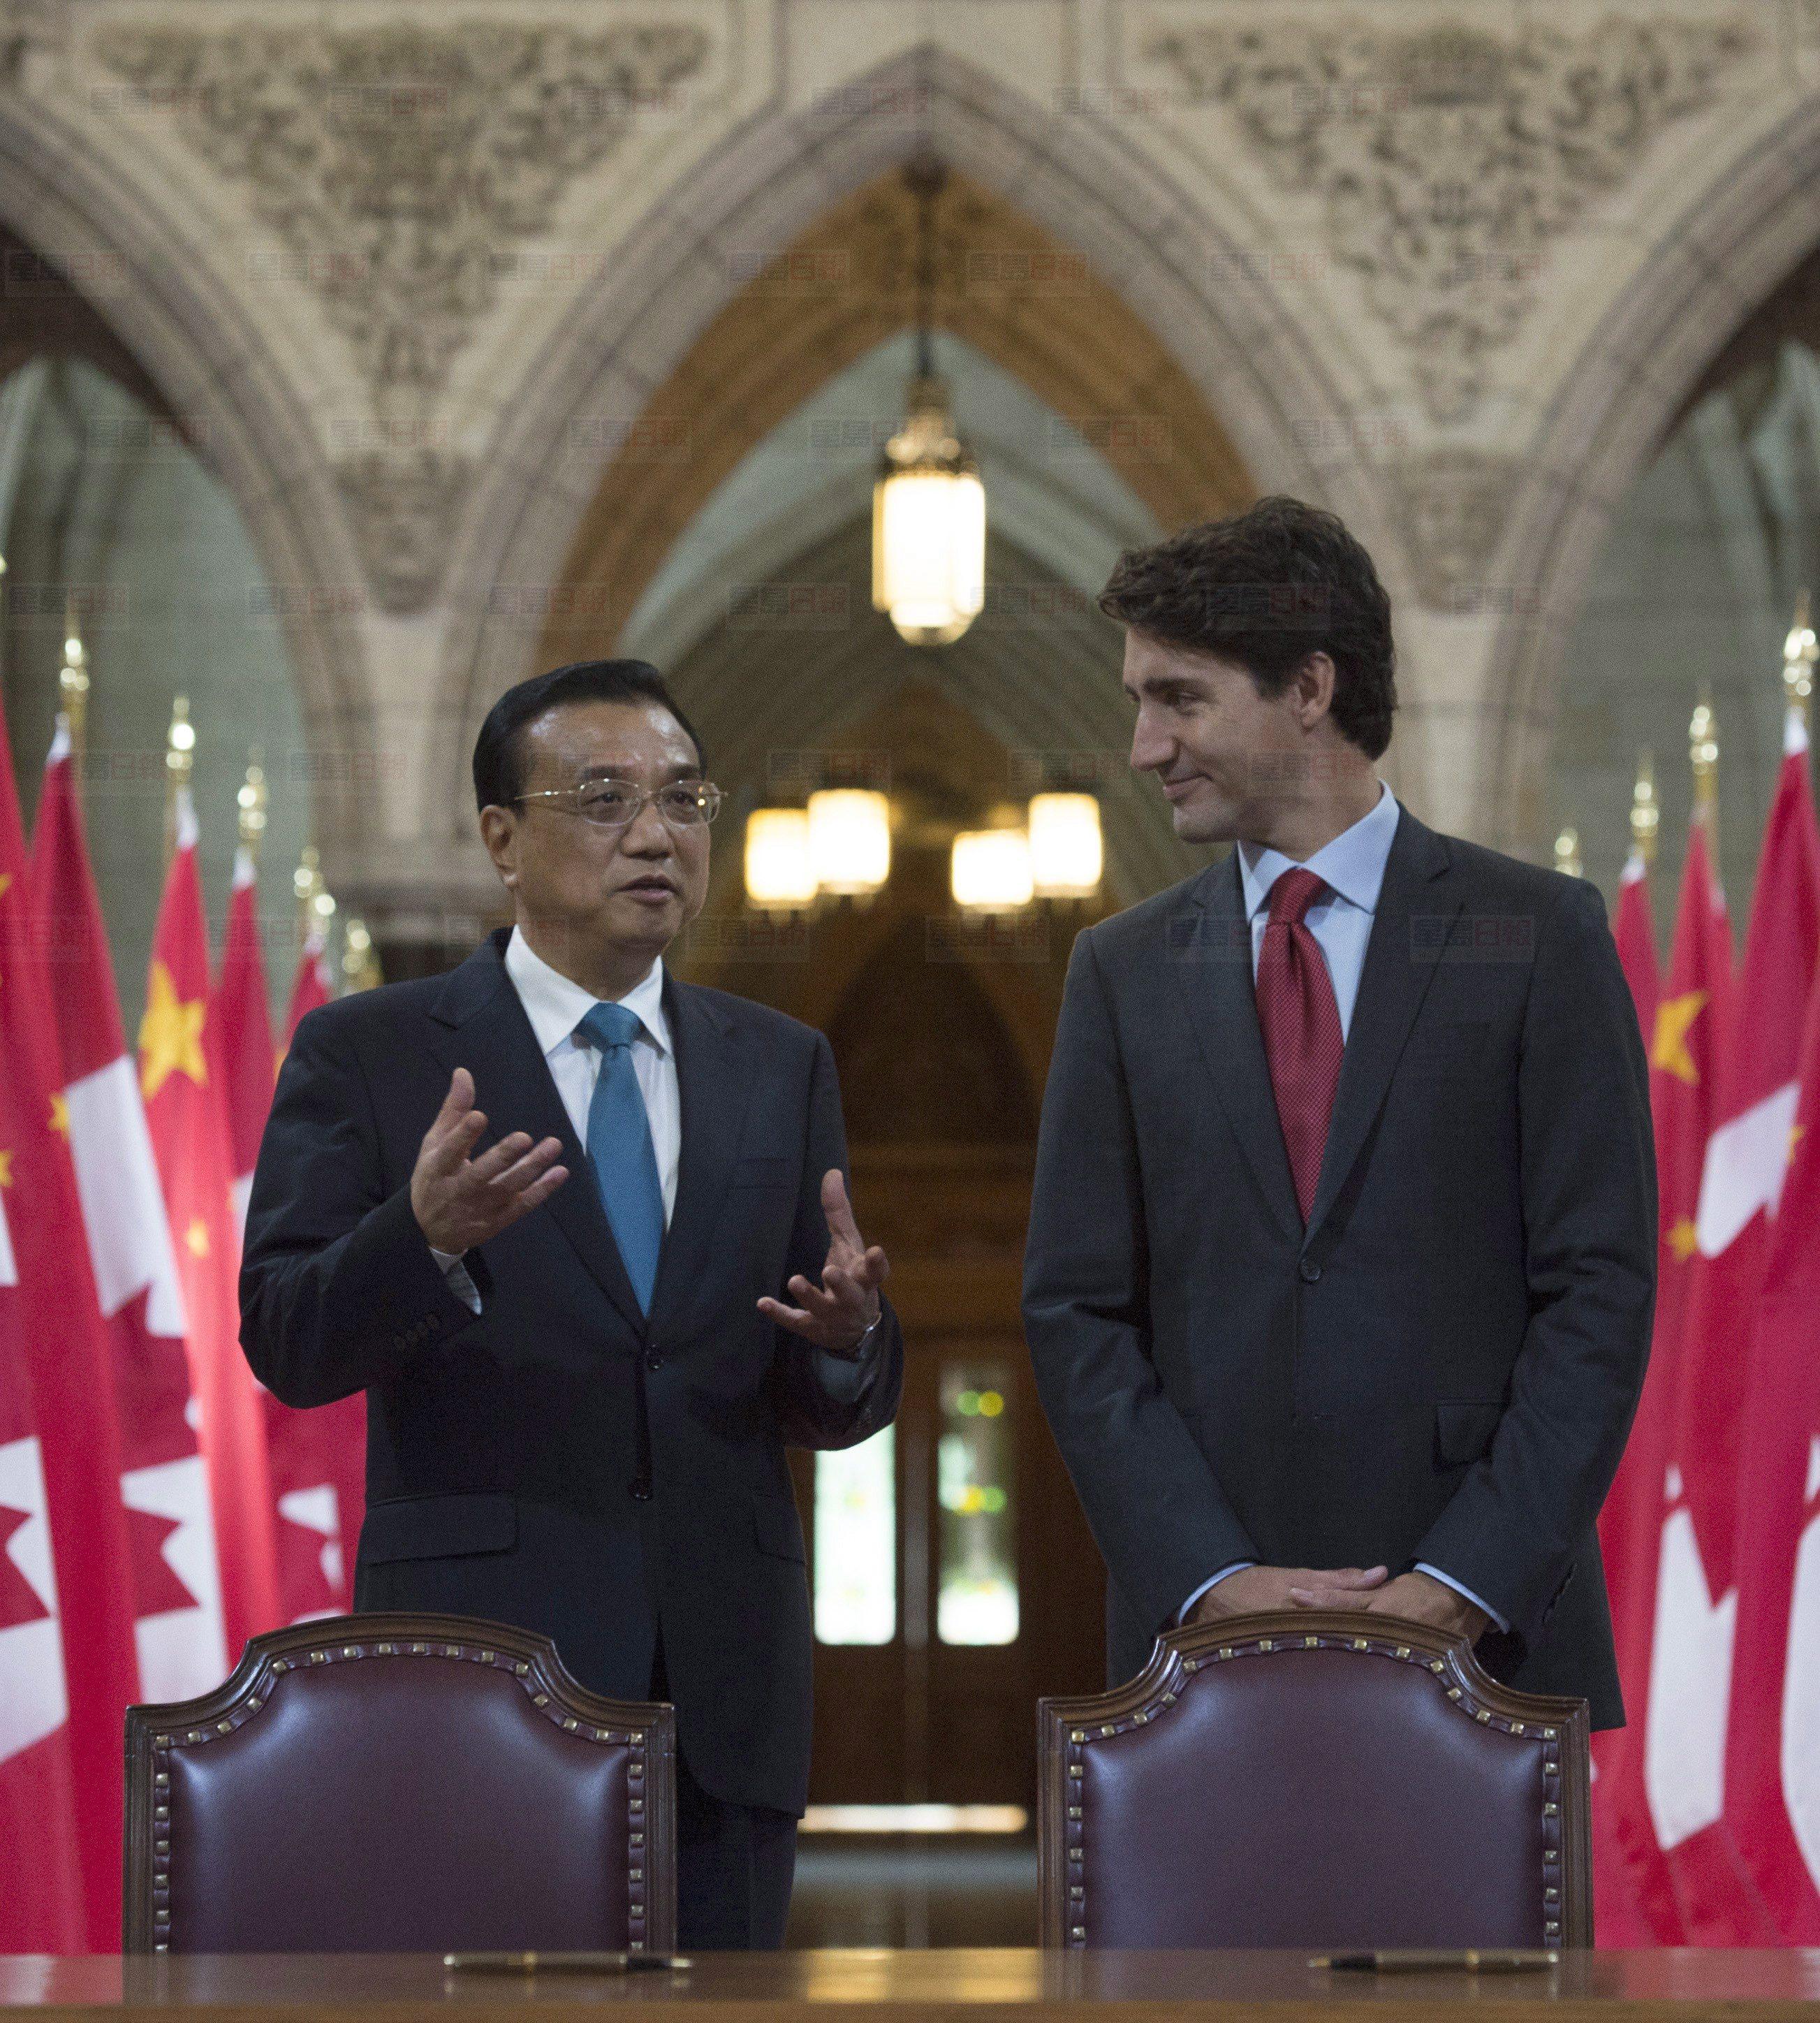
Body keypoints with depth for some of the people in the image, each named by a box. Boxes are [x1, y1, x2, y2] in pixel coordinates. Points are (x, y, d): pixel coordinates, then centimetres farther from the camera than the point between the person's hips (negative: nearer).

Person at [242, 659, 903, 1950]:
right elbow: (289, 1345, -8)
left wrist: (845, 1335, -12)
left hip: (723, 1690, 4)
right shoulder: (369, 1056, 2)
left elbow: (834, 1412, 12)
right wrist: (425, 1238, -28)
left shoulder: (782, 1068, 14)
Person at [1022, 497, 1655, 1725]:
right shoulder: (1126, 970, 11)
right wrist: (1210, 1578, -7)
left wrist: (1465, 1581, -11)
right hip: (1201, 1636, 2)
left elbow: (1602, 1285, -2)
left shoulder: (1538, 935, 3)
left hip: (1481, 1632, -2)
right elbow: (1078, 1312, 7)